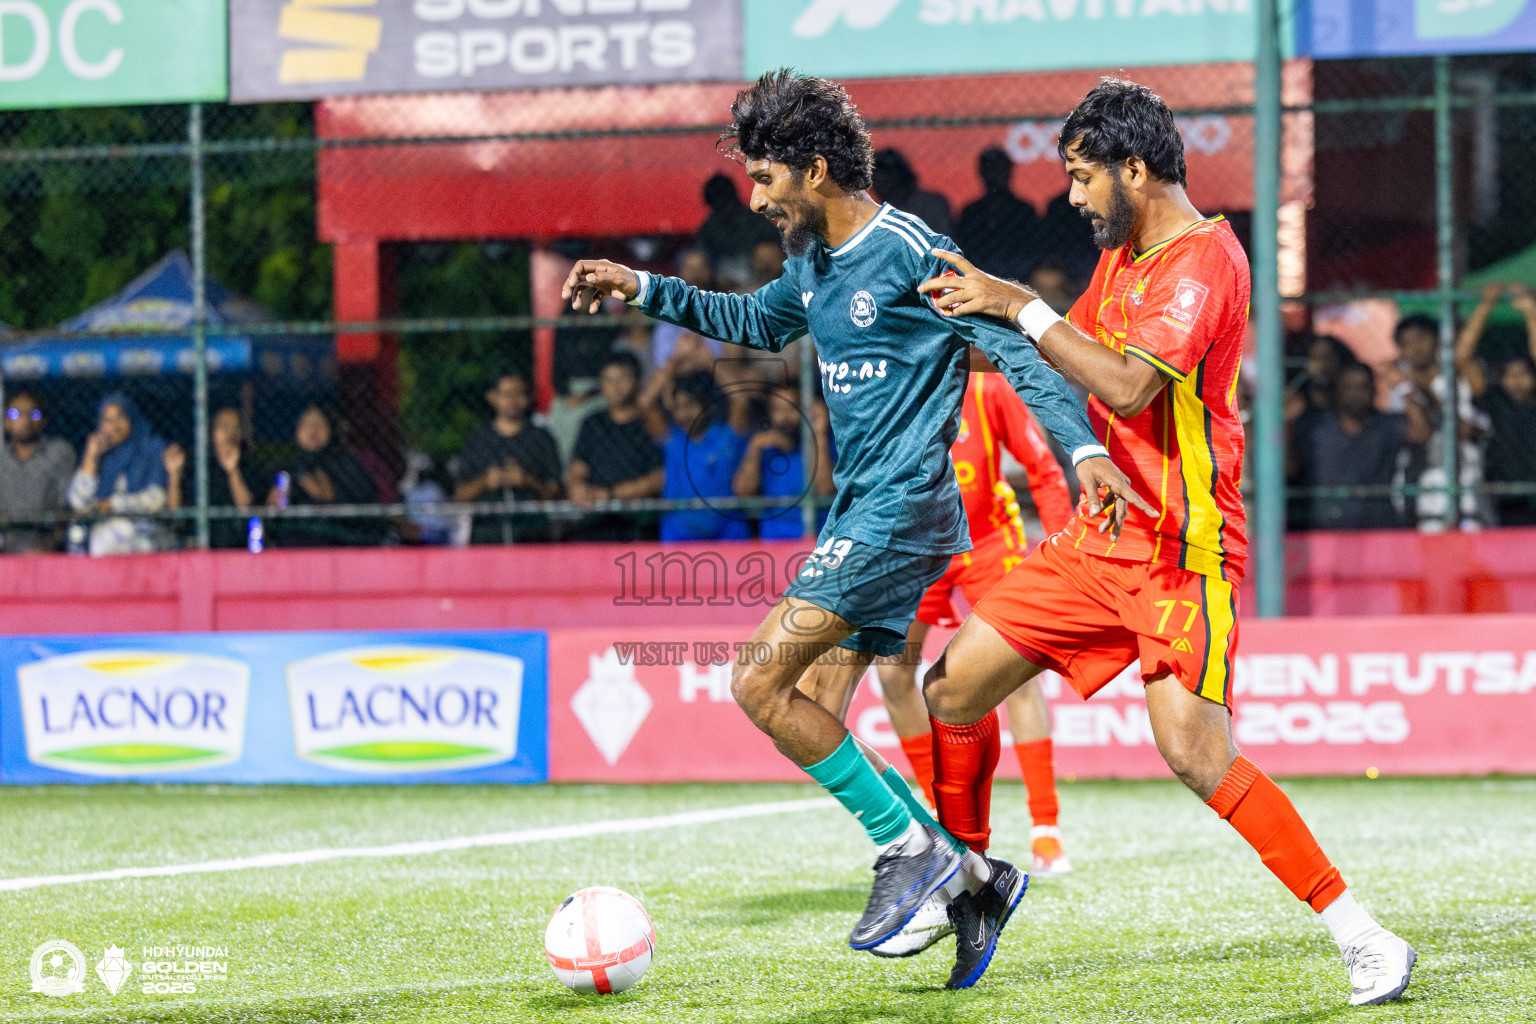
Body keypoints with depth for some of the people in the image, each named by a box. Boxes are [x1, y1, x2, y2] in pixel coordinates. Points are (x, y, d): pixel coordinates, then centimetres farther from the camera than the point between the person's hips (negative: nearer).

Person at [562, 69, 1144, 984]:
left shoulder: (908, 253, -14)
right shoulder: (815, 263, 13)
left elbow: (1015, 344, -17)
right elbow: (760, 323, 34)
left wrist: (1083, 446, -28)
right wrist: (645, 289, 27)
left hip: (902, 512, -9)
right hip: (859, 509, 9)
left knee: (761, 682, -14)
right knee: (814, 719, 5)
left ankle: (908, 846, -8)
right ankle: (970, 875, 10)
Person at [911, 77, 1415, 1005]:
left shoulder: (1204, 258, -15)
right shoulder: (1123, 256, 14)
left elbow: (1127, 386, -26)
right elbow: (1063, 363, 24)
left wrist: (1022, 305, -20)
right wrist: (982, 309, 8)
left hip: (1183, 552, -9)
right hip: (1102, 540, 9)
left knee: (1195, 752, -21)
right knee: (952, 689, 8)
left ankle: (1361, 938, -16)